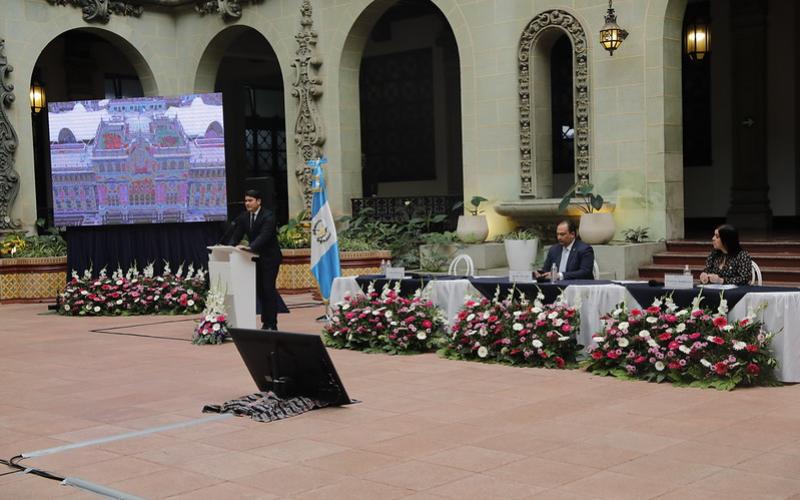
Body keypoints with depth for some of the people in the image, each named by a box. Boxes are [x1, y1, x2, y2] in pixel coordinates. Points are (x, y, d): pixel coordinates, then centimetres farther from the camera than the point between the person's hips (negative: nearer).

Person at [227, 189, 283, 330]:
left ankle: (272, 324, -4)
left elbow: (264, 235, -30)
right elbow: (236, 235, 3)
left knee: (269, 289, -8)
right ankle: (265, 322, 15)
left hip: (269, 257, -7)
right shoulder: (244, 216, 5)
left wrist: (250, 247, -44)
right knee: (260, 290, 9)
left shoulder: (268, 216, -17)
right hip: (256, 257, 7)